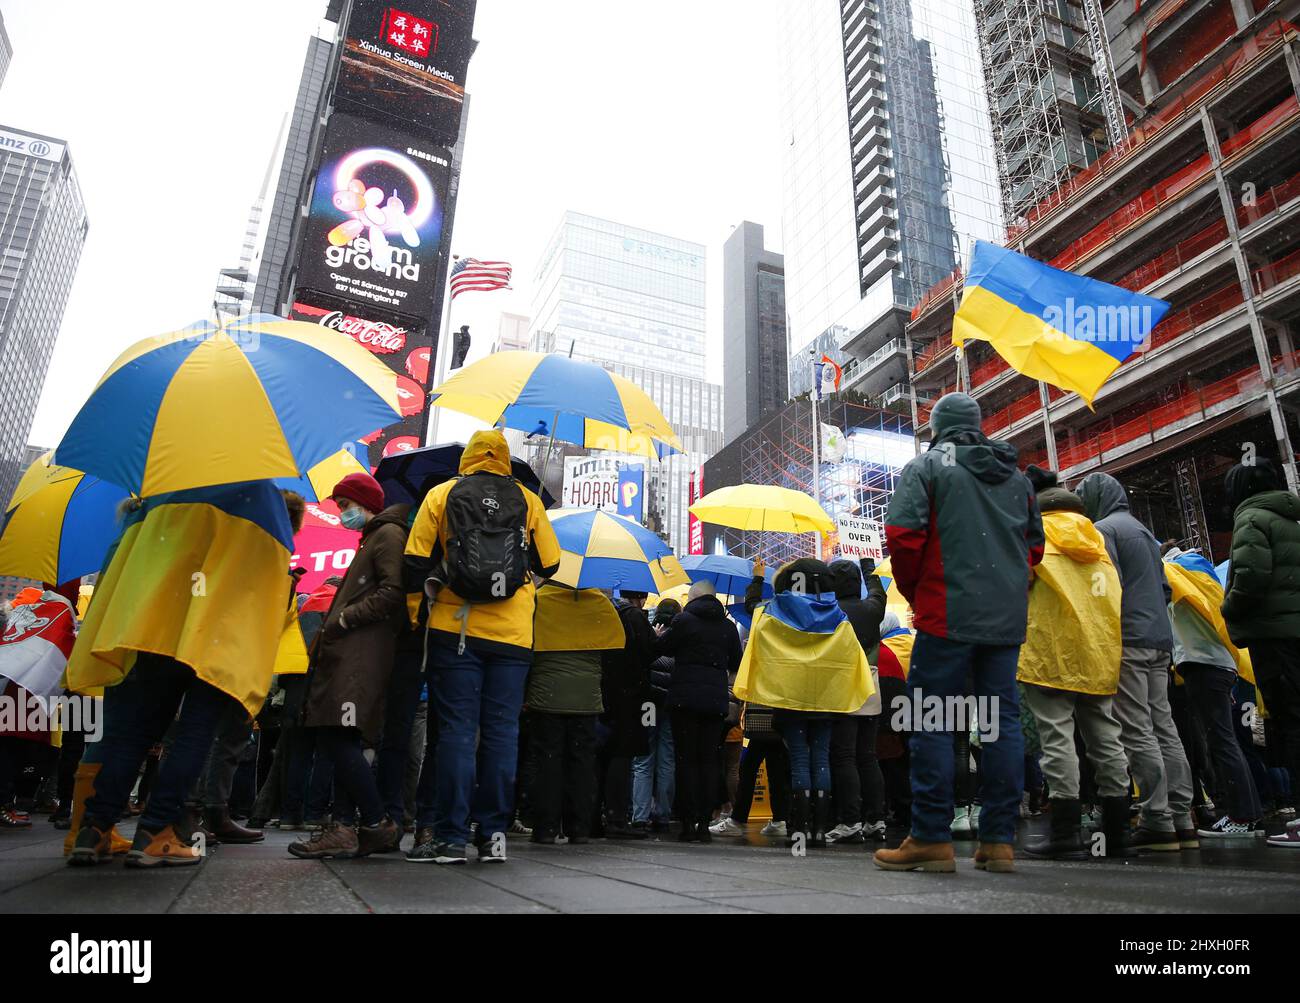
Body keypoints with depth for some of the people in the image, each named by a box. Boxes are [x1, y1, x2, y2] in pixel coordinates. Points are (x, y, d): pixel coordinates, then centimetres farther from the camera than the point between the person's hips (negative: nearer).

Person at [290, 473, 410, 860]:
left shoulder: (388, 534, -3)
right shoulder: (372, 538, 29)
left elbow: (394, 592, -17)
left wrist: (344, 618, -12)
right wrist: (337, 620, 15)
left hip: (363, 656, -11)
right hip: (349, 654, 11)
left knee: (338, 739, -15)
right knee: (338, 742, 6)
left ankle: (379, 826, -7)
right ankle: (344, 828, 7)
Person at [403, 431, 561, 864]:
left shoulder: (441, 495, 7)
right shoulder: (529, 501, 8)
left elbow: (417, 561, 2)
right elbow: (549, 564, 10)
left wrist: (413, 614, 11)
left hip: (454, 630, 0)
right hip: (512, 634, 1)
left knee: (456, 730, 2)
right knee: (501, 731, 6)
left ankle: (449, 836, 4)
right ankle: (494, 833, 9)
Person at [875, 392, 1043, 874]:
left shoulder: (927, 465, 0)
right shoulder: (1017, 476, 19)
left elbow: (902, 533, -11)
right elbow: (1035, 546, 23)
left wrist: (913, 592, 2)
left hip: (948, 613, -6)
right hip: (1008, 617, 6)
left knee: (931, 719, -3)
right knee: (1002, 719, 7)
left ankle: (931, 839, -2)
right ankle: (998, 842, 10)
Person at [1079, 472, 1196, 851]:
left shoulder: (1103, 528, -5)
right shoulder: (1144, 531, 24)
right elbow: (1164, 588, 25)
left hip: (1128, 640, -9)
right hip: (1160, 637, 9)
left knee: (1138, 731, -8)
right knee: (1164, 727, 8)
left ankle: (1157, 821, -8)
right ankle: (1181, 819, 10)